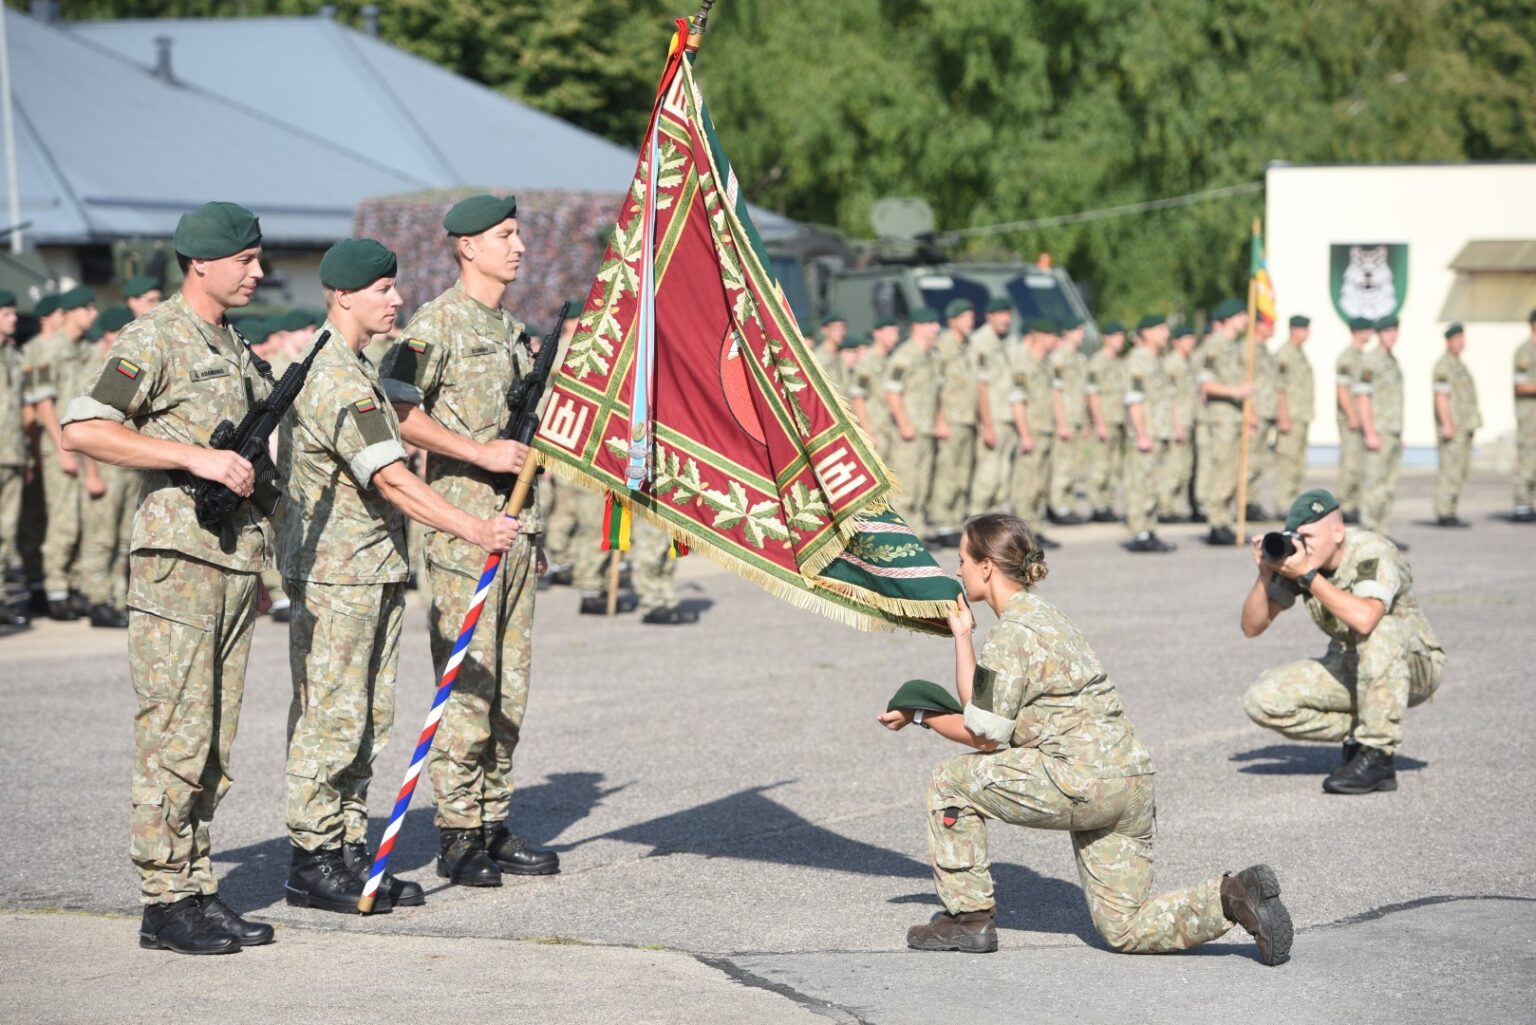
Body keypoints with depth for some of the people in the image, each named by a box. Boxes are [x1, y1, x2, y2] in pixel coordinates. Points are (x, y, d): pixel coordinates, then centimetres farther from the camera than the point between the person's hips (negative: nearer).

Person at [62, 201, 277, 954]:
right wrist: (194, 458, -22)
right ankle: (165, 903, -1)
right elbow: (81, 430, -18)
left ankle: (198, 890, 15)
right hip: (178, 558, -8)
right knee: (175, 739, -6)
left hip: (238, 558, 8)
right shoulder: (153, 341, -8)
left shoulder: (235, 349, 18)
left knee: (215, 745, 9)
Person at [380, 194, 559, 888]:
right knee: (466, 684, -7)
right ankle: (456, 837, -1)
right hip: (461, 522, -8)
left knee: (508, 685, 9)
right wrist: (480, 452, -20)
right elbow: (398, 412, -18)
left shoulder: (512, 328, 18)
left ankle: (494, 826, 15)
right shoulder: (436, 324, -8)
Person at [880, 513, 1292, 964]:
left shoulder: (1012, 633, -9)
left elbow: (986, 737, -8)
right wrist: (961, 634, 25)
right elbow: (978, 706, 20)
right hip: (1131, 782, 9)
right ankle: (1232, 896, -8)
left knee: (950, 779, 7)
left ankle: (969, 917, 8)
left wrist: (922, 717, 6)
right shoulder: (1041, 614, 21)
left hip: (1082, 782, -9)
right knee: (1126, 930, 10)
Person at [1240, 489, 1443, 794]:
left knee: (1380, 629, -40)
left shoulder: (1372, 554, -26)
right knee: (1262, 700, -16)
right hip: (1350, 667, 5)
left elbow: (1365, 619, -46)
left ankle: (1377, 756, -29)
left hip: (1414, 667, -5)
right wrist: (1266, 574, -23)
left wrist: (1306, 575, -40)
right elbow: (1252, 627, -6)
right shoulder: (1297, 557, -9)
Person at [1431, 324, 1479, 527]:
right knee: (1450, 469, -10)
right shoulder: (1443, 365, -11)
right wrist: (1447, 425, -24)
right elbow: (1441, 396, -18)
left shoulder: (1458, 364, 20)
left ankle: (1449, 513, 12)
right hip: (1451, 426, -10)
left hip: (1463, 426, 10)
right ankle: (1443, 514, -10)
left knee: (1459, 471, 10)